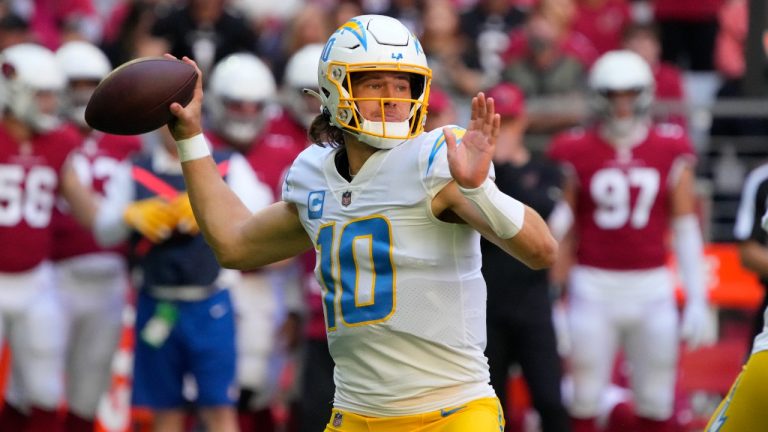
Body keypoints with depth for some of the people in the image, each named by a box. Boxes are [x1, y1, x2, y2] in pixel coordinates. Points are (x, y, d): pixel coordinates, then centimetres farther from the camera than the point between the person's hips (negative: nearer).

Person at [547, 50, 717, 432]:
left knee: (656, 400, 6)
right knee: (584, 396, 3)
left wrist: (697, 301, 2)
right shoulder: (577, 153, -1)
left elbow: (686, 230, 5)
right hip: (593, 284, -1)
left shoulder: (671, 153, 2)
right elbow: (559, 232, 3)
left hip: (651, 286, 1)